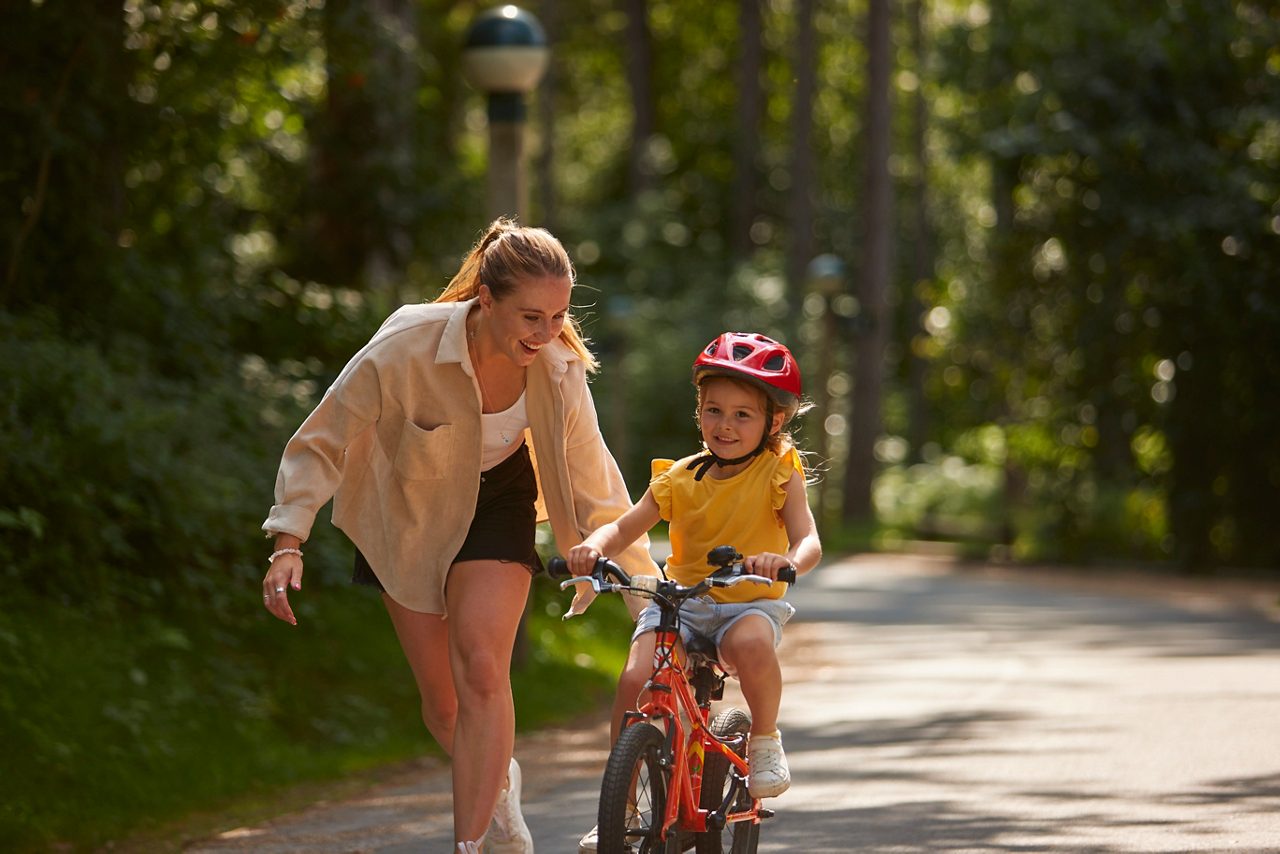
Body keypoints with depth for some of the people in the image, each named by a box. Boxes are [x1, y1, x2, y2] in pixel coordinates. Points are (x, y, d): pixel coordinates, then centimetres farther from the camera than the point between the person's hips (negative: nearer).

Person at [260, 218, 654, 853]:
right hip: (410, 509, 0)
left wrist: (649, 580, -6)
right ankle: (498, 783, 36)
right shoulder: (406, 349, -33)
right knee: (441, 703, 3)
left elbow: (590, 479, -9)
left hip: (496, 502, 0)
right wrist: (288, 545, -28)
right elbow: (320, 445, -20)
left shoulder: (559, 366, -24)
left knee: (481, 669, -20)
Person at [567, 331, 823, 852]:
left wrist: (787, 561, -38)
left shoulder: (778, 474, -3)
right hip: (681, 601, 3)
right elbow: (626, 527, 3)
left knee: (751, 644, -39)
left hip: (751, 602, -3)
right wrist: (594, 547, -20)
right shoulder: (679, 478, 5)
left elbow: (808, 541, -13)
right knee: (636, 678, -23)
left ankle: (765, 740, -9)